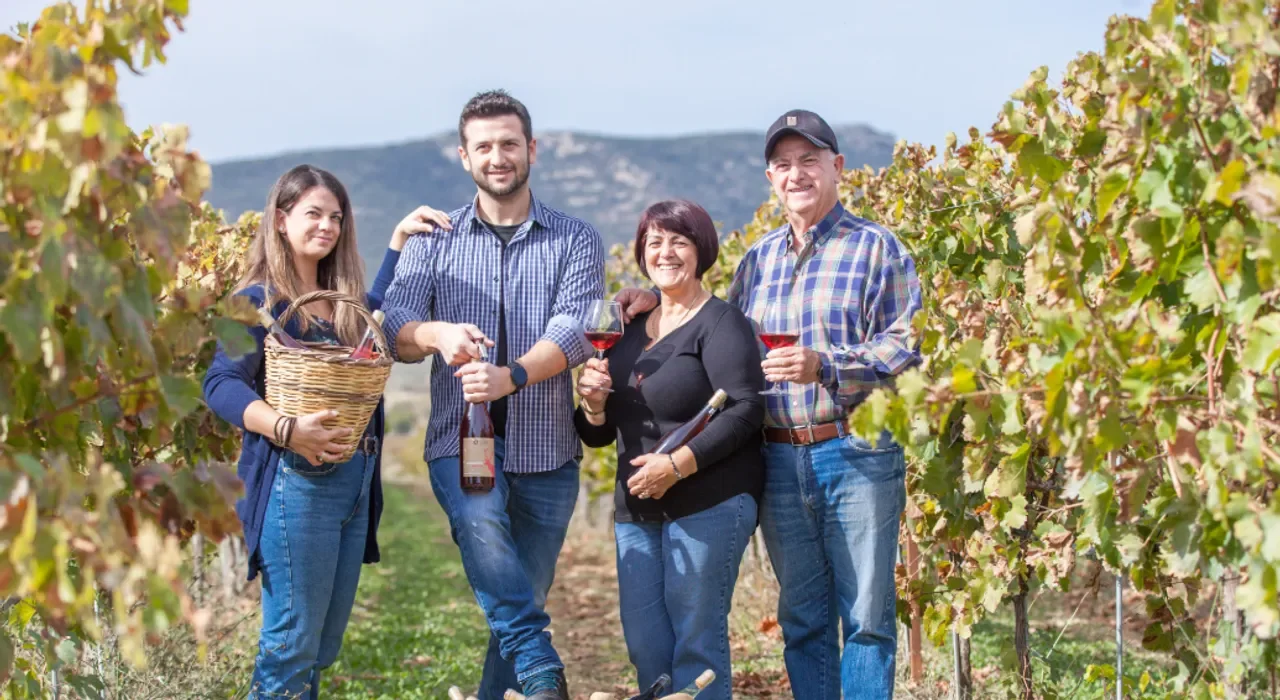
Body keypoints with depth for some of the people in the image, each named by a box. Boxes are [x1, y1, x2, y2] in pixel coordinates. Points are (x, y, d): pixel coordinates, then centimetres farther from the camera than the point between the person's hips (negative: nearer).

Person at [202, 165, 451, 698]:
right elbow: (221, 385, -15)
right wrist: (286, 428, -29)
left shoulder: (342, 297, 14)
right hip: (297, 483, -7)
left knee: (323, 648, 12)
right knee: (291, 644, -5)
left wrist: (400, 237, 27)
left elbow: (374, 311, 36)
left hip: (355, 482, 8)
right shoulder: (260, 299, -6)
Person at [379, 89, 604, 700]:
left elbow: (573, 332, -10)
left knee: (522, 598, 5)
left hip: (545, 449, 1)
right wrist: (437, 335, -28)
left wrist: (512, 376, -30)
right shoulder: (433, 241, 10)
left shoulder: (575, 241, 6)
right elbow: (394, 329, -3)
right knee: (480, 523, -32)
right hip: (460, 440, -1)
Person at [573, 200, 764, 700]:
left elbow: (745, 411, -15)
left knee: (696, 642, -5)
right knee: (644, 645, 5)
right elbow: (598, 434, 20)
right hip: (637, 509, 7)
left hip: (709, 504, -7)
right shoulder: (630, 330, 16)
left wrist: (679, 463, -23)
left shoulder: (721, 323, -4)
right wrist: (593, 403, -3)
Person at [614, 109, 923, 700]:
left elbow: (905, 345, -11)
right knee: (801, 617, 11)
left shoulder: (875, 247, -1)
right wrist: (661, 300, 15)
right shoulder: (759, 258, 16)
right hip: (778, 459, 5)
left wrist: (823, 365, -23)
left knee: (866, 615, -1)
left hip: (857, 456, -5)